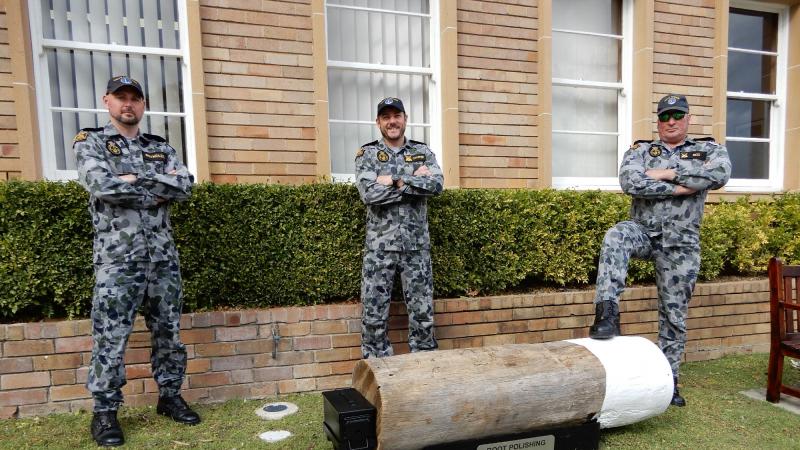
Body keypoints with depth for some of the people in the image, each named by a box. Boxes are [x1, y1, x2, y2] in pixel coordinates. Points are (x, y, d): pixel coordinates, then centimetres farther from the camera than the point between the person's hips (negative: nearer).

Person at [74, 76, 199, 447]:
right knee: (111, 337, 2)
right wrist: (158, 191, -8)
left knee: (168, 330, 10)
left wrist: (136, 179, -11)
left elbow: (185, 184, -3)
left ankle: (170, 397, 25)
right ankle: (105, 412, 17)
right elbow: (102, 186, -15)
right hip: (117, 257, -3)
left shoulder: (161, 148, 14)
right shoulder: (90, 142, 4)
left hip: (163, 255, 4)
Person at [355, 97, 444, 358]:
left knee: (423, 314, 7)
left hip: (417, 247, 2)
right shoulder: (367, 154, 4)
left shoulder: (423, 152, 10)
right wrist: (414, 181, -11)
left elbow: (436, 185, -9)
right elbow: (369, 193, -14)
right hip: (379, 247, -1)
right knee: (374, 316, 3)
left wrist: (395, 181, -14)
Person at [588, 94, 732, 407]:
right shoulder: (640, 150, 7)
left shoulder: (709, 150, 9)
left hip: (681, 244, 1)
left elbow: (720, 174, -14)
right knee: (616, 237, -36)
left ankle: (668, 378, 21)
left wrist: (666, 173, -14)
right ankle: (607, 313, -36)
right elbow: (630, 183, -13)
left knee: (674, 314, 6)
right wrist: (679, 188, -14)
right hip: (643, 231, 0)